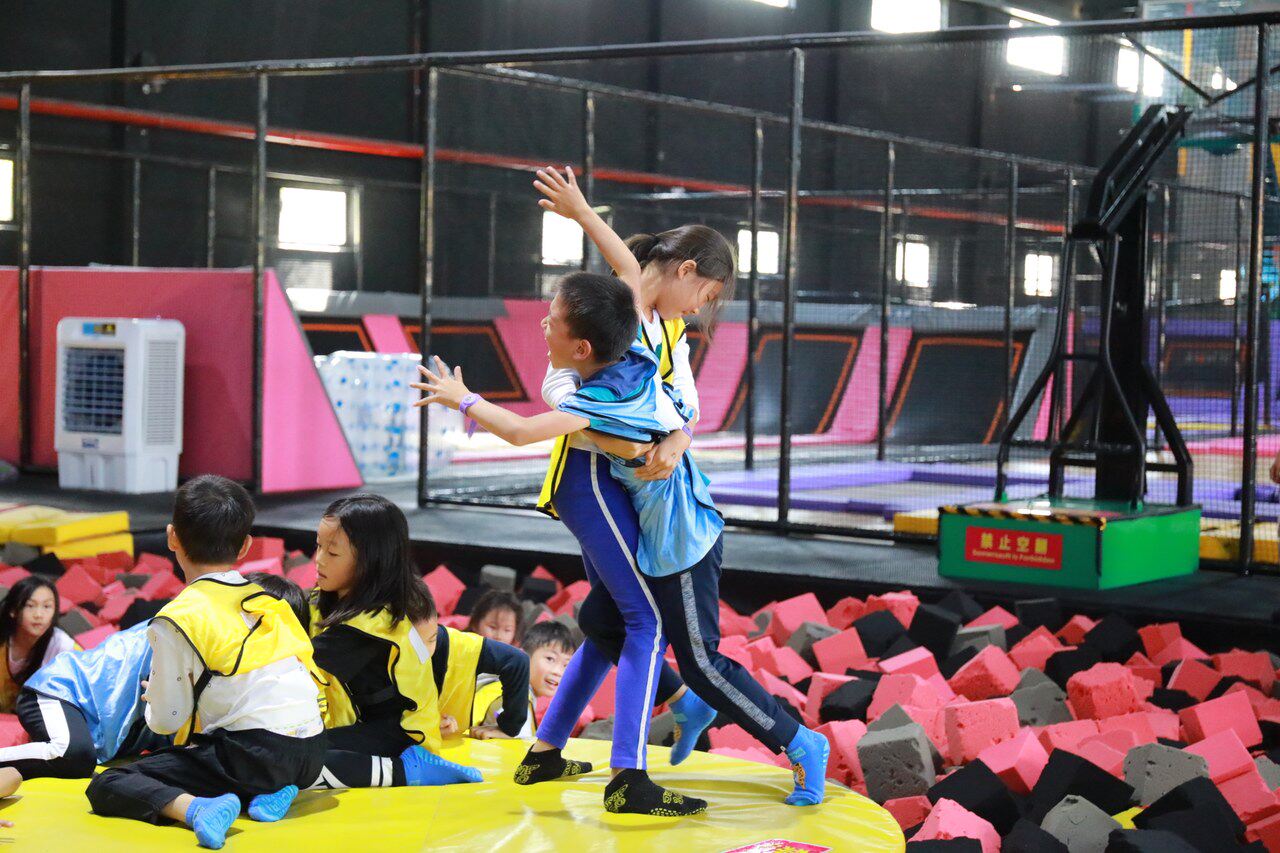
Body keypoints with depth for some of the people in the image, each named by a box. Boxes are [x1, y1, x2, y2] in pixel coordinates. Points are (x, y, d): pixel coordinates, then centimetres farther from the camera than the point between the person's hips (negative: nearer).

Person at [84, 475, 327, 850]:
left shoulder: (176, 619, -3)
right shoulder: (269, 602, 16)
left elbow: (166, 720, -2)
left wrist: (155, 703, 24)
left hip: (254, 755, -7)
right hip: (311, 753, 7)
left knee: (104, 786, -1)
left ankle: (197, 808, -26)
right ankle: (269, 793, 7)